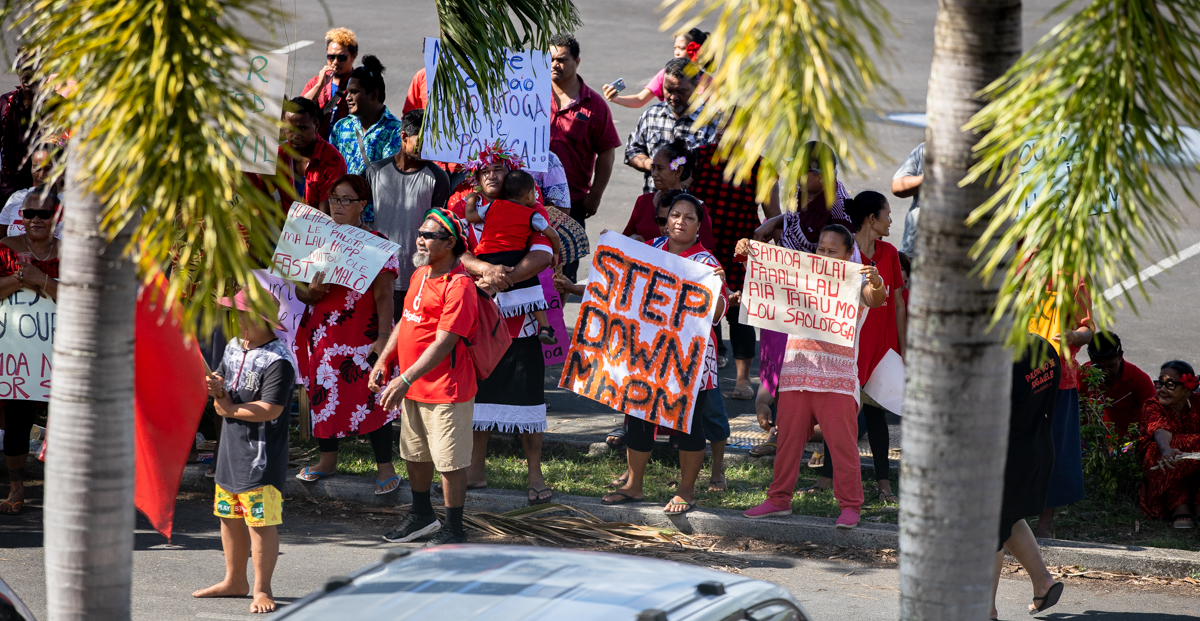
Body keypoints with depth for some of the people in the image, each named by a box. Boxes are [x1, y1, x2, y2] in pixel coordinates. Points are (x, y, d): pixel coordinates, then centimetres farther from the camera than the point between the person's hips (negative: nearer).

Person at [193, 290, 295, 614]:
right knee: (230, 517, 16)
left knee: (260, 521, -5)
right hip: (231, 451, 9)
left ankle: (262, 589, 3)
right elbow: (225, 394, 17)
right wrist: (218, 390, -8)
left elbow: (270, 409, -24)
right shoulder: (234, 347, 10)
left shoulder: (278, 360, -17)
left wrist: (230, 409, -11)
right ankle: (235, 581, 29)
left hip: (262, 457, -9)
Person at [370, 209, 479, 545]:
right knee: (414, 454, 20)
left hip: (446, 390, -9)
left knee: (450, 461, 0)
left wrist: (405, 380, -26)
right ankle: (422, 516, 37)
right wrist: (384, 361, 11)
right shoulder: (420, 275, 9)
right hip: (412, 389, 9)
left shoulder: (459, 286, -19)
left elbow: (443, 343, -24)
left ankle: (454, 530, 10)